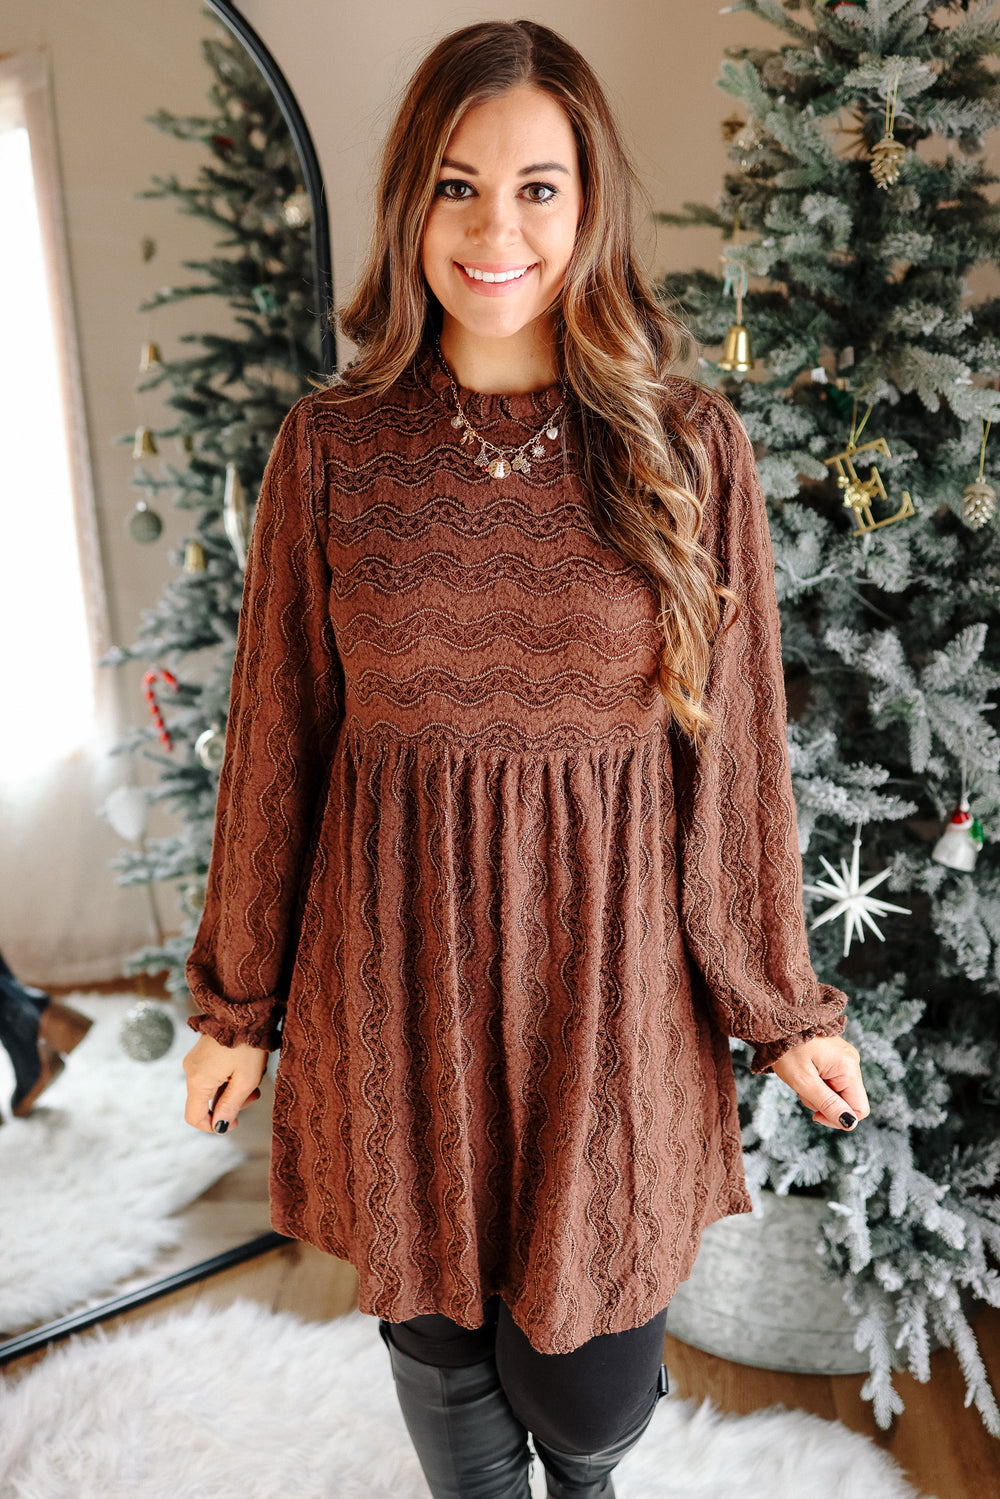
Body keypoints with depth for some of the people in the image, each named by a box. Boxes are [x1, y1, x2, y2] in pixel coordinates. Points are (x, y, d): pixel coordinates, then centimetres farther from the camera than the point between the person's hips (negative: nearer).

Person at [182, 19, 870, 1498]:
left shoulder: (689, 448, -4)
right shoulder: (331, 448, -3)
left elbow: (734, 742, 0)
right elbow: (277, 735, 2)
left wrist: (783, 1004, 5)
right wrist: (238, 998, 8)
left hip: (607, 956, 0)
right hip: (399, 965, 1)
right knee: (435, 1330, 18)